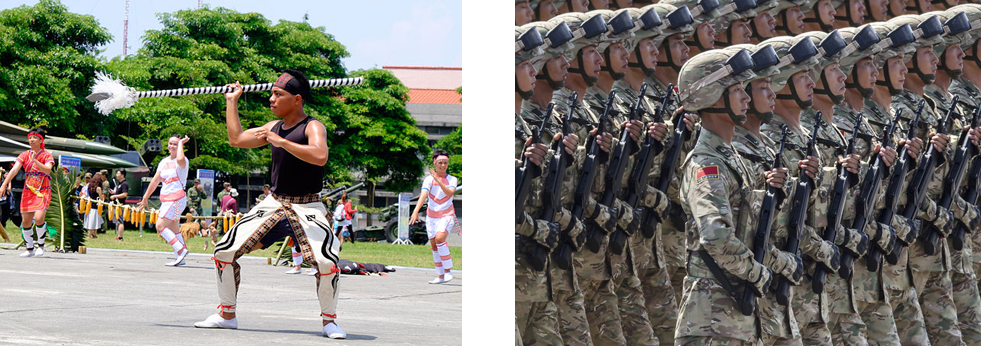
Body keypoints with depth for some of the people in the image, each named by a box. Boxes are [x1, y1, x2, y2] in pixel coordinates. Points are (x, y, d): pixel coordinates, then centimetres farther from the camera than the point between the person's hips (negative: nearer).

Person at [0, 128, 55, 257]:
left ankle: (41, 245, 1)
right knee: (25, 221, 2)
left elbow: (47, 170, -20)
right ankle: (30, 249, 17)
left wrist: (35, 160, -28)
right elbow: (14, 170, -6)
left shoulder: (47, 155, -3)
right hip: (28, 192, 4)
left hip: (42, 192, -4)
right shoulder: (24, 155, 6)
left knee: (38, 218, -20)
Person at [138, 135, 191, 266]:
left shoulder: (182, 161, -8)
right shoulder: (164, 162, 14)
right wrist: (145, 198, 19)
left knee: (160, 226, -16)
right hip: (165, 200, 8)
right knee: (174, 231, 7)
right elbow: (155, 180, 18)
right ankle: (180, 258, 10)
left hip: (177, 199, -8)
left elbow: (180, 160, -35)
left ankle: (181, 250, -15)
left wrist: (181, 143, -19)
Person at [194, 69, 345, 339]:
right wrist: (231, 101, 24)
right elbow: (236, 139, 22)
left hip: (306, 208, -7)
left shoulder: (312, 127, -12)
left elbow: (320, 156, -32)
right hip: (274, 205, 7)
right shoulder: (275, 127, 10)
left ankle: (329, 320, -6)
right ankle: (226, 315, 15)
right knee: (224, 251, 1)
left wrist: (282, 141, -30)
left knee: (326, 261, -28)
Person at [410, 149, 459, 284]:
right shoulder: (429, 179, -6)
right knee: (434, 246, 4)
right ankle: (440, 276, 15)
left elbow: (449, 193, -23)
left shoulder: (452, 179, -3)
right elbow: (423, 195, -21)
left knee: (439, 238, -25)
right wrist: (416, 211, -35)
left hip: (447, 215, -2)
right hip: (431, 216, 2)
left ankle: (447, 271, -17)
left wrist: (438, 180, -33)